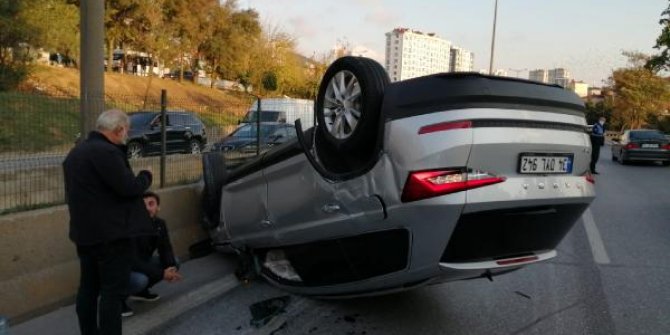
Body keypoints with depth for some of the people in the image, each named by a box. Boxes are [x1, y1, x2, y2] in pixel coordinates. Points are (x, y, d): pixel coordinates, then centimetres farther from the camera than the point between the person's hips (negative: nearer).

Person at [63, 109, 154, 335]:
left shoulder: (76, 152, 14)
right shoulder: (107, 152, -19)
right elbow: (129, 188, -22)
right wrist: (146, 177, -4)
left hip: (85, 232, 10)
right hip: (110, 233, -10)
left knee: (88, 287, 16)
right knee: (113, 291, -4)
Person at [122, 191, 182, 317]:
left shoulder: (160, 224, -7)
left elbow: (166, 250, -7)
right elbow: (133, 261, -32)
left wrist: (171, 268, -29)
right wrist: (161, 274, -34)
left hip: (141, 263, 7)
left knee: (174, 262, -5)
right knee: (140, 279, -36)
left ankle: (140, 291, 11)